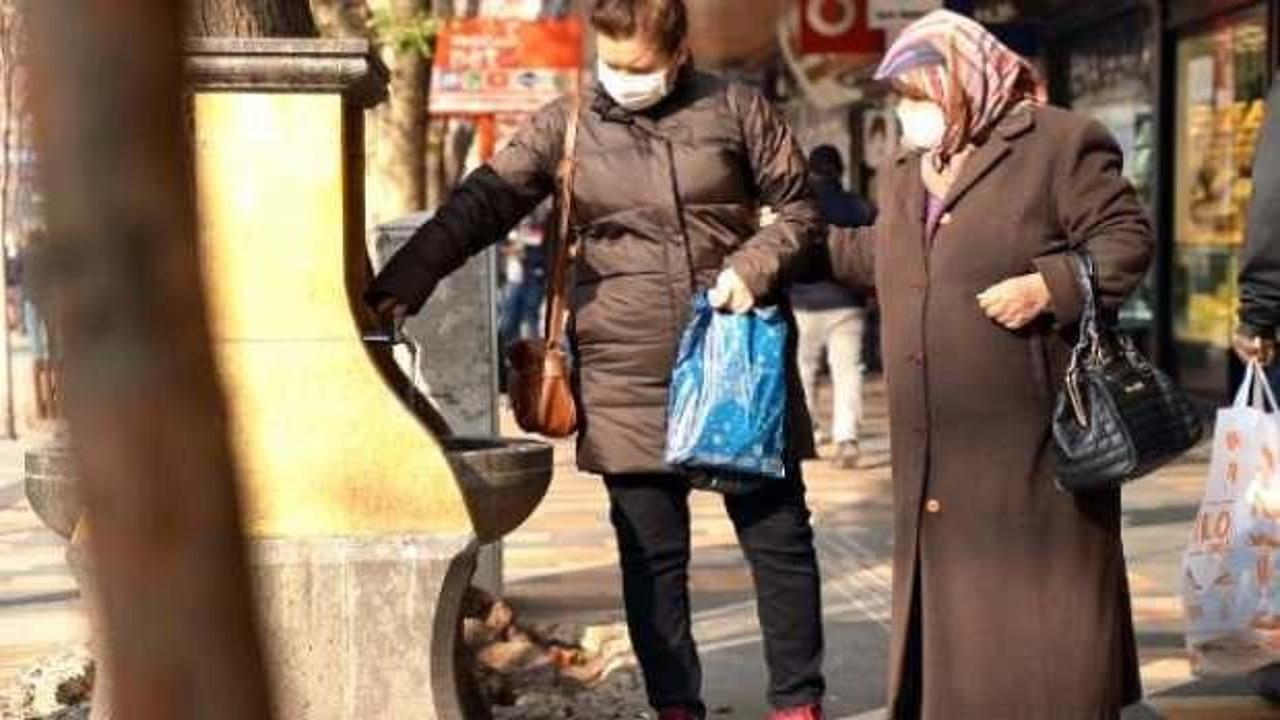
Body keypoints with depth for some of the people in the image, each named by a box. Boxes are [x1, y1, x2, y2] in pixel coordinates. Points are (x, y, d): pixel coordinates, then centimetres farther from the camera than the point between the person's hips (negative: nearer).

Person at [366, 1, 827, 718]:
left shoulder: (736, 110, 1)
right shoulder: (567, 127, 3)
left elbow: (799, 208, 8)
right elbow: (479, 207, 1)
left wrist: (754, 268, -10)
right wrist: (404, 282, -9)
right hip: (629, 379, 0)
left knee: (778, 535, 7)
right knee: (652, 553, 6)